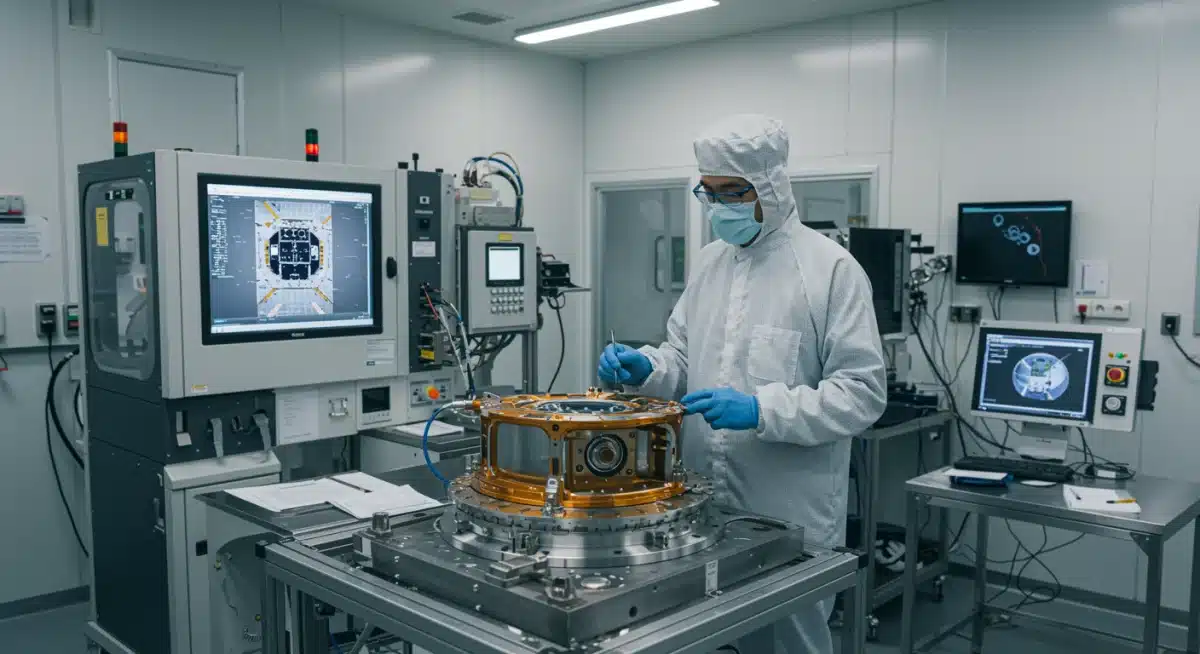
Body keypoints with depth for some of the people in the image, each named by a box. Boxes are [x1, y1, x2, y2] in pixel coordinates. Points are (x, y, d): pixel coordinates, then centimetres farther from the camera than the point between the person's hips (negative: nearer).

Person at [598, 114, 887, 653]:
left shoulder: (831, 269, -10)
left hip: (792, 518, -5)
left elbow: (862, 391, -15)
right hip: (705, 507, 6)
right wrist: (646, 367, -6)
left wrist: (761, 410, -25)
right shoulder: (711, 261, 9)